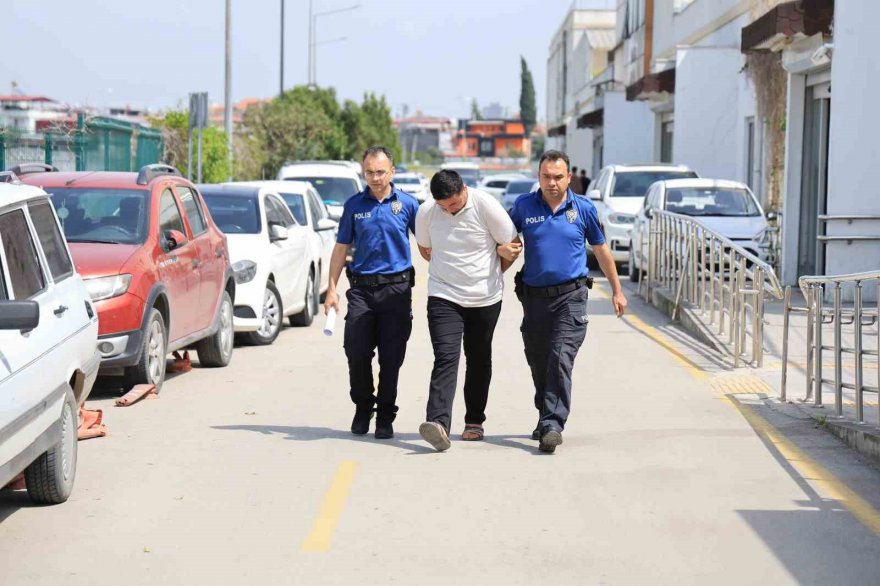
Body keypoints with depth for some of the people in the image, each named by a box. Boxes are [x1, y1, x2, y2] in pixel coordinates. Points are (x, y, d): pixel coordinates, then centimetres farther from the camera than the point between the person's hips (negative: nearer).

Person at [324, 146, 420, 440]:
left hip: (396, 287, -1)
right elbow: (341, 248, 10)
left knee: (391, 358, 1)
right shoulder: (354, 205, 7)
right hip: (361, 288, 1)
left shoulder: (407, 203, 3)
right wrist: (331, 289, 4)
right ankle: (362, 408, 20)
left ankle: (385, 417, 12)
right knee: (357, 352, -2)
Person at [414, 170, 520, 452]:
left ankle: (474, 421, 25)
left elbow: (511, 246, 0)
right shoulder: (426, 212, -6)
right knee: (445, 358, -15)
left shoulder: (486, 207, -13)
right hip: (443, 298, 0)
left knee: (479, 360, 11)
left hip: (485, 298, 0)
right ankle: (439, 424, -26)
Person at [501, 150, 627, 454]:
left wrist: (617, 290, 17)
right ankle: (546, 418, 30)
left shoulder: (584, 209, 2)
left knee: (560, 359, -16)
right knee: (538, 363, 11)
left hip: (570, 295, -2)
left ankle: (553, 425, -19)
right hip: (534, 297, 3)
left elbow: (601, 250, 13)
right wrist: (502, 248, -11)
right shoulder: (524, 205, 3)